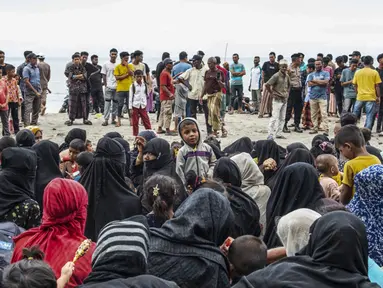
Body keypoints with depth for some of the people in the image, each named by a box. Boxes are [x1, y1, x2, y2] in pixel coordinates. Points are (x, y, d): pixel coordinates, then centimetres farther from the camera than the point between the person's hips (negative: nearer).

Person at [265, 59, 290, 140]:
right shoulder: (276, 76, -14)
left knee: (282, 118, 10)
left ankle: (278, 134, 17)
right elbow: (267, 85, -18)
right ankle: (270, 134, -5)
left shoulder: (287, 76, 8)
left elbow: (289, 85, 28)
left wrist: (287, 92, 14)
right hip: (277, 99, -7)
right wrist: (272, 94, -14)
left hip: (285, 99, 7)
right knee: (275, 117, -9)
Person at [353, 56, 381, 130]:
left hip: (360, 97, 3)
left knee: (354, 114, 14)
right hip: (371, 97, -3)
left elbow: (355, 85, 9)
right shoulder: (374, 72, -4)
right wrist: (378, 97, 6)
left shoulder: (357, 72, 4)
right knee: (369, 116, 1)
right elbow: (377, 86, -3)